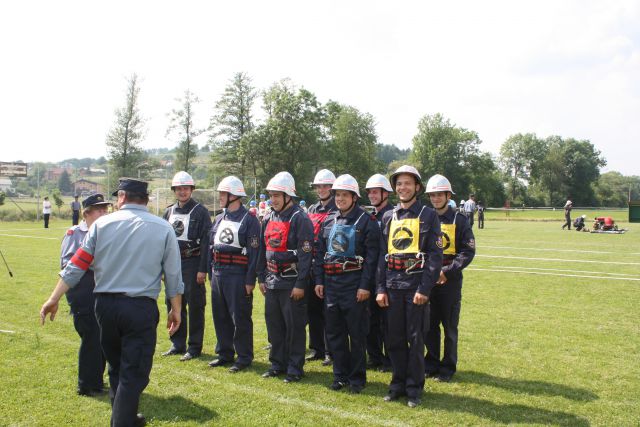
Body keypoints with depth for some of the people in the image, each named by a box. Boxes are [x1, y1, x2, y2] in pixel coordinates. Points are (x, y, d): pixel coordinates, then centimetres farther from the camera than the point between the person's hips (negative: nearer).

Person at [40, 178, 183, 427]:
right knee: (133, 373, 4)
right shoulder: (163, 229, -1)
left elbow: (77, 265, 1)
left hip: (105, 304, 3)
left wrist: (54, 299, 8)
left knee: (116, 366, 22)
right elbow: (173, 276, -1)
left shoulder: (101, 224, 1)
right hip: (141, 308, -3)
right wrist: (176, 310, 10)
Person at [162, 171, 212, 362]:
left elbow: (206, 242, -10)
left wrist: (202, 269, -15)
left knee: (195, 306, -1)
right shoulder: (169, 212, 13)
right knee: (173, 304, 11)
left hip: (192, 263, -6)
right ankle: (177, 344, 23)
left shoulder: (200, 211, -5)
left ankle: (194, 347, 9)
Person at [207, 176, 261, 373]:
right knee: (220, 316, 14)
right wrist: (212, 273, 13)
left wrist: (250, 280, -15)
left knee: (240, 318, 0)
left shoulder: (249, 220, -9)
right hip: (218, 274, 7)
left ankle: (244, 357, 11)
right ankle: (225, 353, 27)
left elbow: (254, 252, -12)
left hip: (237, 276, -7)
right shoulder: (218, 219, 13)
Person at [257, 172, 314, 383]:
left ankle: (295, 368, 11)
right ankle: (277, 363, 27)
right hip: (272, 281, 7)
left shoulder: (300, 219, -12)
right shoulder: (269, 219, 11)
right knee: (274, 324, 14)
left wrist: (300, 284, -18)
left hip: (292, 282, -7)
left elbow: (305, 254, -16)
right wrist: (261, 278, 13)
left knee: (294, 326, 1)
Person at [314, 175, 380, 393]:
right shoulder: (329, 221, 11)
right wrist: (319, 280, 6)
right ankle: (340, 375, 23)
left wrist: (365, 286, -15)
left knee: (357, 334, 2)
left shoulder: (367, 221, -6)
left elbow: (371, 257, -10)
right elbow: (320, 253, 14)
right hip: (331, 283, 6)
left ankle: (357, 378, 14)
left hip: (354, 285, -5)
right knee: (334, 332, 10)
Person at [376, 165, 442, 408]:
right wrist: (381, 288, 4)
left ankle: (414, 388, 15)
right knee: (394, 338, 9)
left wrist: (424, 289, -14)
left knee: (415, 339, 3)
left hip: (417, 287, -4)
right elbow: (383, 255, 12)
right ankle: (398, 384, 23)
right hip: (393, 286, 4)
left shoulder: (428, 216, -1)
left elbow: (435, 255, -7)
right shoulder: (388, 217, 12)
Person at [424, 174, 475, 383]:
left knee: (449, 326, 5)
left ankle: (448, 367, 17)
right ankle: (431, 363, 24)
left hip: (450, 280, -3)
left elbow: (468, 252, -6)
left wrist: (447, 271, -15)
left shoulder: (459, 220, -2)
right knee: (429, 325, 10)